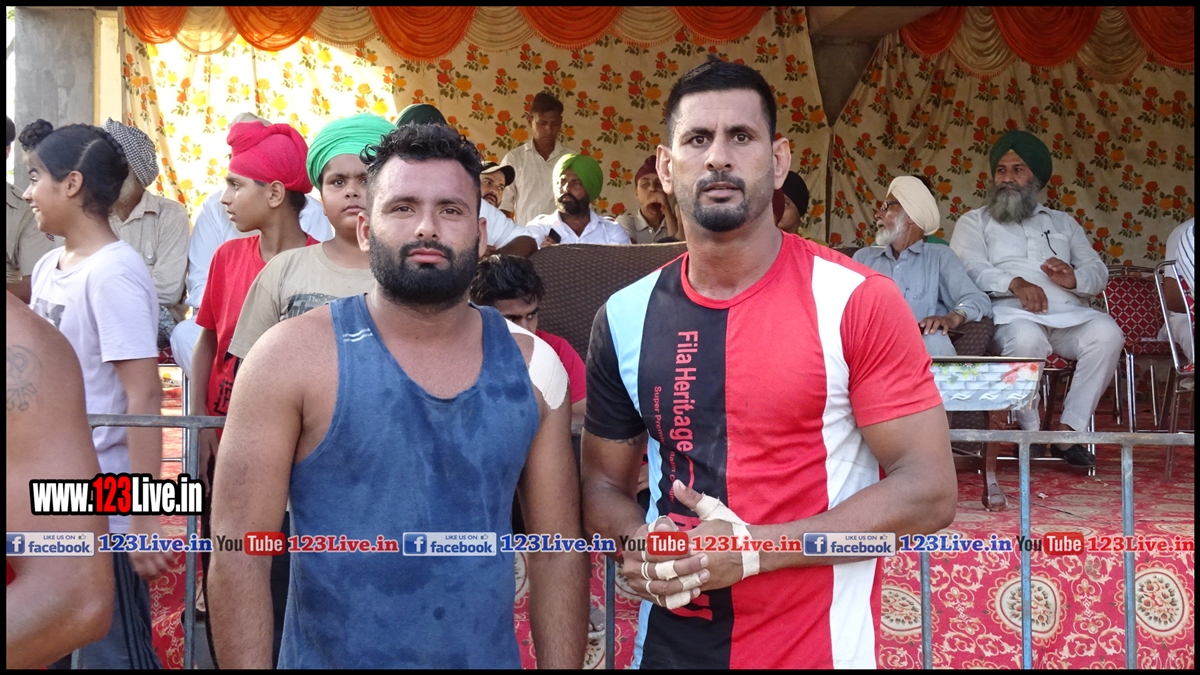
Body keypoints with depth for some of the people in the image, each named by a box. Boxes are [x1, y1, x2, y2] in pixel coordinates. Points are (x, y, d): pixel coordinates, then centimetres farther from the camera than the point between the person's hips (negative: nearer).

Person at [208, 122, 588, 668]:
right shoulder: (292, 357, -12)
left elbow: (559, 551, 1)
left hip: (489, 656, 3)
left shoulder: (531, 365, -3)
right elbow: (238, 551, -11)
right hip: (329, 658, -3)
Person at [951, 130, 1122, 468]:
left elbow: (1099, 272, 17)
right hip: (1012, 314, -3)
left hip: (1069, 314, 4)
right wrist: (1015, 283, -21)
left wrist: (1074, 278, -8)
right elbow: (969, 270, -2)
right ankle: (1029, 428, -17)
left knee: (1107, 333, -28)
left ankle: (1068, 428, -20)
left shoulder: (1064, 222, 28)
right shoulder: (975, 221, 17)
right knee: (1025, 338, -38)